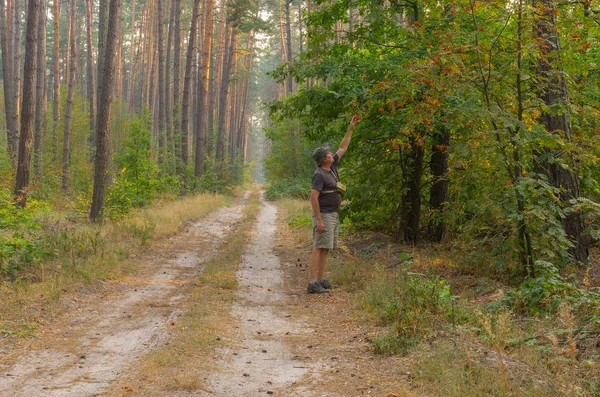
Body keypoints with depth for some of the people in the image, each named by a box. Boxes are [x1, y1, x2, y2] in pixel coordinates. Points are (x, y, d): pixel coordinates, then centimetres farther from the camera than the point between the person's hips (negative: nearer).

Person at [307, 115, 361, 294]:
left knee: (326, 248, 11)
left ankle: (321, 280, 16)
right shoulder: (319, 175, -18)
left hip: (332, 215, 10)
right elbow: (313, 197, -24)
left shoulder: (330, 167, 10)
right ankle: (312, 284, -14)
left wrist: (351, 128, 15)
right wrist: (319, 220, -26)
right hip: (323, 215, -10)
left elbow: (343, 148, 18)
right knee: (319, 248, -12)